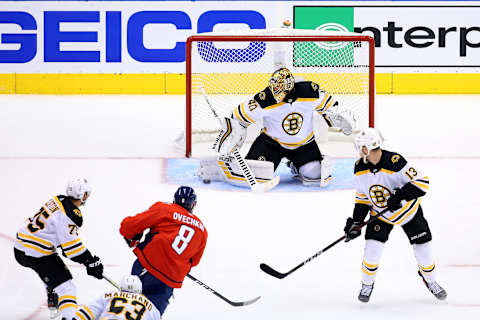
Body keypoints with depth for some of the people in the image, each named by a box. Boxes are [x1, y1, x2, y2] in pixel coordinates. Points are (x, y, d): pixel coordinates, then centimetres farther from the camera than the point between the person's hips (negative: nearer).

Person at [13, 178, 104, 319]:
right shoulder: (71, 214, -19)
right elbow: (71, 244, -21)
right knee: (65, 285, -12)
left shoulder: (59, 200, 8)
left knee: (55, 270, 35)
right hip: (36, 254, -9)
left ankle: (53, 305, 49)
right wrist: (91, 261, -13)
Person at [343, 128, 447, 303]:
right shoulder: (360, 168, -14)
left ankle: (429, 280, 31)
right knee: (372, 249, -11)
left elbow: (422, 183, -31)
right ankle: (367, 284, 13)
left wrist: (400, 195, -41)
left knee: (423, 249, 2)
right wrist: (356, 222, -8)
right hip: (380, 214, 3)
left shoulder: (395, 162, -33)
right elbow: (362, 197, -1)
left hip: (409, 211, -3)